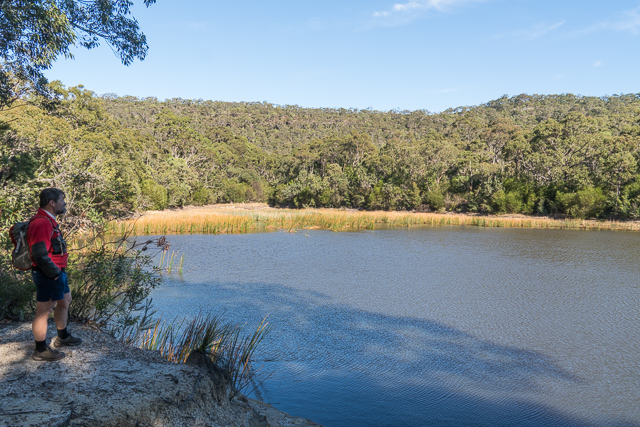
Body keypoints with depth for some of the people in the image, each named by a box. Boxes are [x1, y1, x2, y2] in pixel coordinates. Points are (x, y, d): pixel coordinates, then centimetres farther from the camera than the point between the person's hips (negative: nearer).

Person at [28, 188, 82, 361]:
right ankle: (41, 351, 12)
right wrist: (54, 273, -18)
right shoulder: (41, 223, -22)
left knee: (65, 301, 24)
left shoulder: (48, 221, 11)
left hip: (57, 272, 11)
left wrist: (59, 271, 15)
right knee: (43, 311, 0)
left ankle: (62, 337, 40)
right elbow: (40, 255, -28)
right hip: (49, 275, -11)